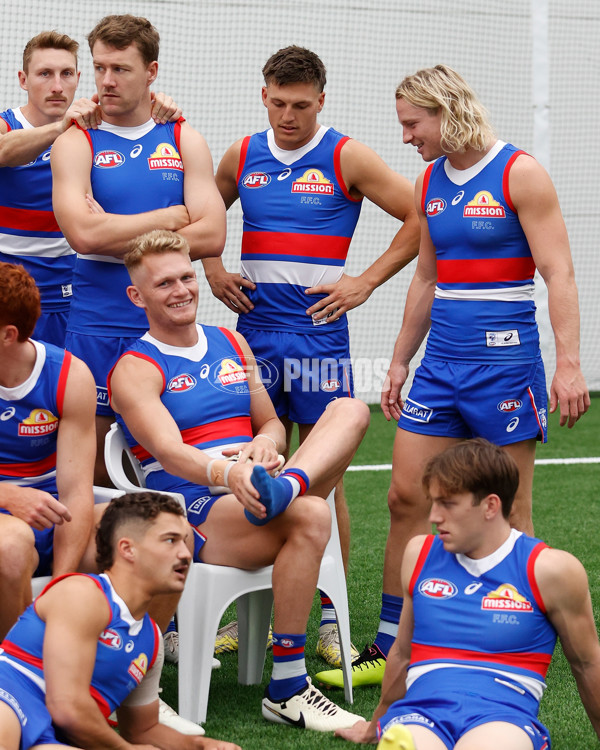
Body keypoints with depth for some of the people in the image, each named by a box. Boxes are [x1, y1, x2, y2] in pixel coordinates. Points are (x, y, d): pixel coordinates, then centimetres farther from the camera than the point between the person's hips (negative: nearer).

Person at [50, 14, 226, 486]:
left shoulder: (186, 142, 9)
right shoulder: (76, 144, 3)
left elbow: (212, 235, -3)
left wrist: (121, 238, -9)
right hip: (96, 327, -2)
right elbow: (83, 232, -14)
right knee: (93, 468, -1)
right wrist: (172, 216, -6)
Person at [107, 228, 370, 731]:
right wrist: (226, 473, -42)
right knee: (311, 517, -35)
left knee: (351, 410, -11)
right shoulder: (135, 370, -3)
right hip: (194, 516, -6)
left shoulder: (231, 345, 19)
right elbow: (170, 452, -19)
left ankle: (286, 489, -43)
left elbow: (270, 422, 24)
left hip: (245, 491, 7)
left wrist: (264, 443, -3)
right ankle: (286, 690, -33)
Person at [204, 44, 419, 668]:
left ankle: (331, 616, 4)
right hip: (254, 330, 4)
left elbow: (420, 218, -2)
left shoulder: (347, 159, -3)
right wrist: (212, 271, 12)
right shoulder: (242, 157, 9)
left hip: (318, 331, -3)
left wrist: (366, 282, -5)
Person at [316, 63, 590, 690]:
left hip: (504, 356, -6)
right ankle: (390, 649, 11)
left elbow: (558, 273, -12)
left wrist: (568, 364, -19)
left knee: (509, 511, 1)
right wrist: (399, 363, 21)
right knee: (405, 497, 3)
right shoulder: (431, 182, 11)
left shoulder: (519, 174, -9)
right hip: (442, 359, 6)